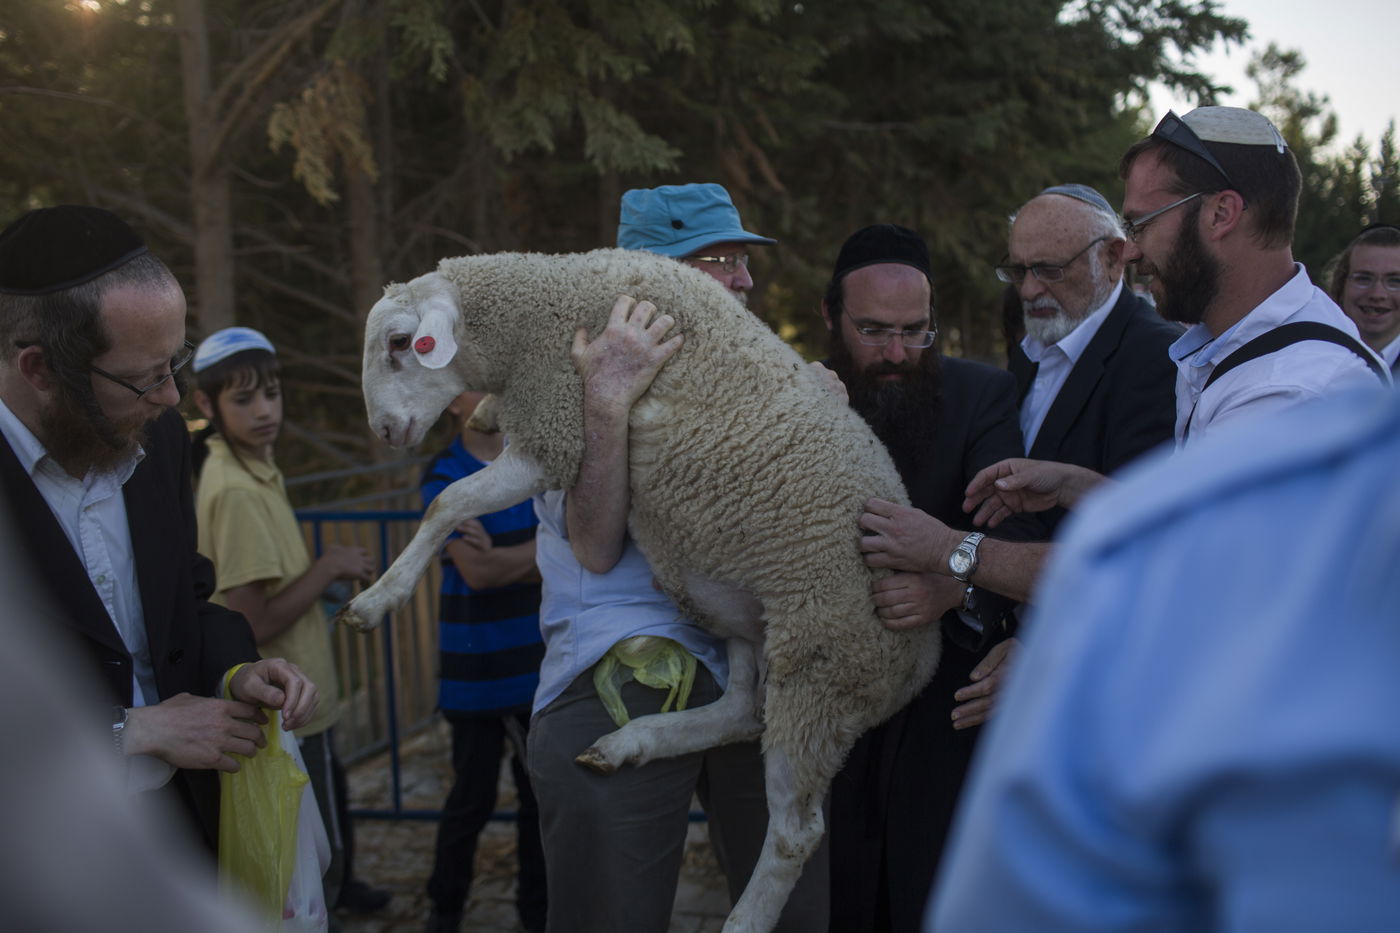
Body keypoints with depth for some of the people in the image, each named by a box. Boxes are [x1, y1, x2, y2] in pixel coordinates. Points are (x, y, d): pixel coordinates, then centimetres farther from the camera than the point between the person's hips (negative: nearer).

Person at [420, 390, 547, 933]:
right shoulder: (443, 476, -6)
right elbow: (476, 570, -17)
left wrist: (505, 558, -15)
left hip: (539, 663, 3)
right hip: (478, 669, -3)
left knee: (539, 792, 10)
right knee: (472, 798, 7)